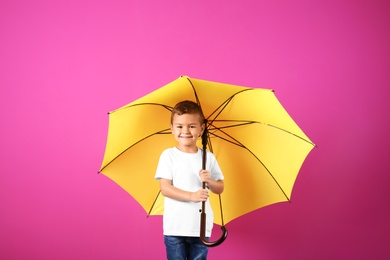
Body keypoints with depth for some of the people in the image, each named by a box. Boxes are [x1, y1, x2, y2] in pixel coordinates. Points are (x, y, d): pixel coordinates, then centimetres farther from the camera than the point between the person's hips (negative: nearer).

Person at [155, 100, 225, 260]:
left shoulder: (208, 157, 4)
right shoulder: (168, 155, -4)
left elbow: (220, 188, 9)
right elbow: (165, 188, -10)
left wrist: (210, 181, -14)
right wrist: (192, 196, -22)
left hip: (201, 227, 2)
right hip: (174, 228, -2)